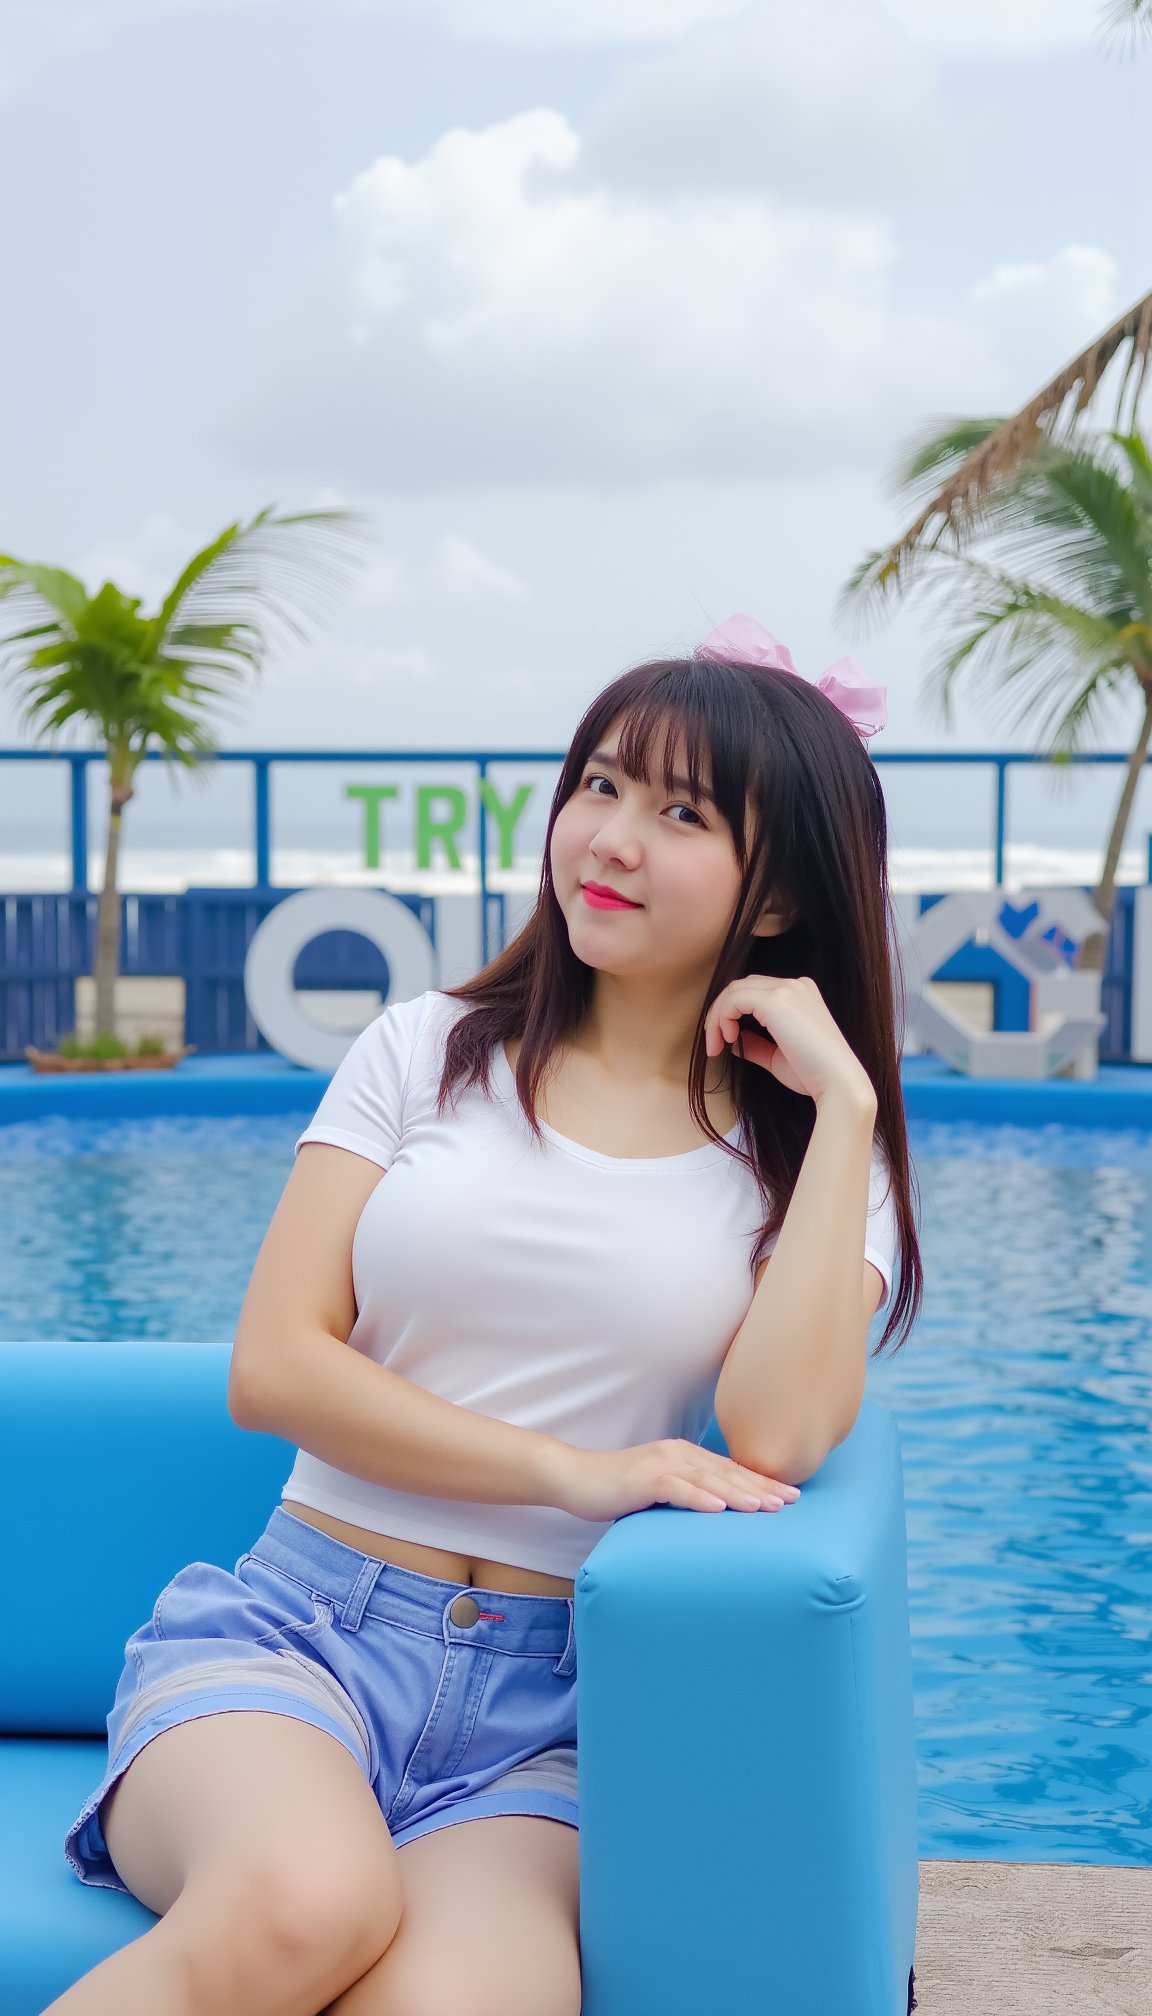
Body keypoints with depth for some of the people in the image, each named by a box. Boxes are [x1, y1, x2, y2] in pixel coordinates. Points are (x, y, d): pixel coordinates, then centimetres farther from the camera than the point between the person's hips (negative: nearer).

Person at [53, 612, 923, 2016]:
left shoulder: (811, 1154, 9)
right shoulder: (431, 1050, 11)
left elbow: (777, 1437, -12)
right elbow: (272, 1369, 0)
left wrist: (845, 1098, -8)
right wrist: (572, 1470, -9)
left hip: (547, 1715, 0)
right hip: (294, 1633, 1)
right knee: (306, 1898, -35)